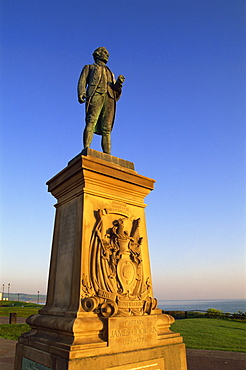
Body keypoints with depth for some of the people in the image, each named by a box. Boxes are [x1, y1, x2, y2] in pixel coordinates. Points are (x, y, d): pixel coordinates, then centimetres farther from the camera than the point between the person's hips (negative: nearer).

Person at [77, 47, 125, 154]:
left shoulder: (110, 73, 39)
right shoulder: (89, 67, 30)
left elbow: (116, 95, 27)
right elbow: (82, 81, 11)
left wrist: (119, 83, 6)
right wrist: (81, 93, -11)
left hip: (109, 99, 3)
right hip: (96, 96, -3)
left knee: (107, 129, -11)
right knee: (91, 123, -23)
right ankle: (86, 149, -34)